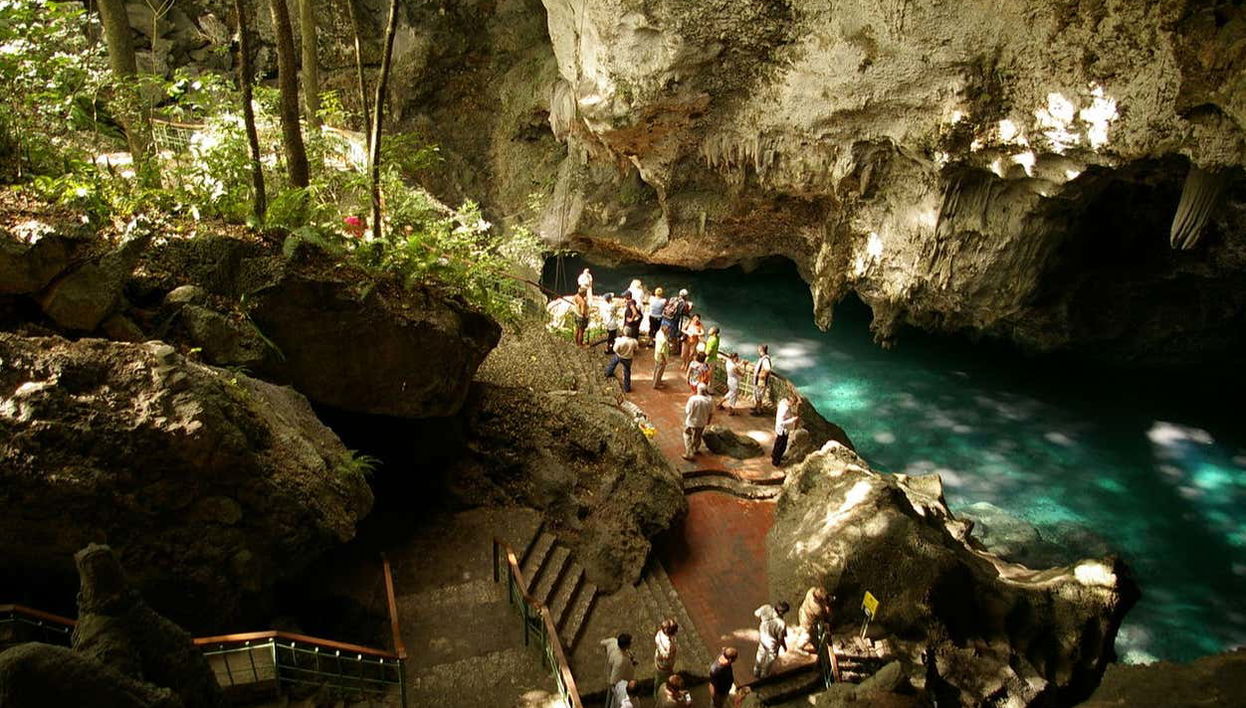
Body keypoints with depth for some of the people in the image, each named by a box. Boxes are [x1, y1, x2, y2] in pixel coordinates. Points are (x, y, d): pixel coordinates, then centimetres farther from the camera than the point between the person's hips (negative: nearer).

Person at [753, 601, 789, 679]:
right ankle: (764, 675, 53)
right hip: (772, 642, -5)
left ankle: (756, 672, 58)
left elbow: (756, 613, -8)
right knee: (770, 658, 28)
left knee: (761, 654, 33)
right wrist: (784, 647, -2)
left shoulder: (766, 608, -30)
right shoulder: (781, 624, -41)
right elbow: (781, 639, -24)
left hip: (762, 634, 5)